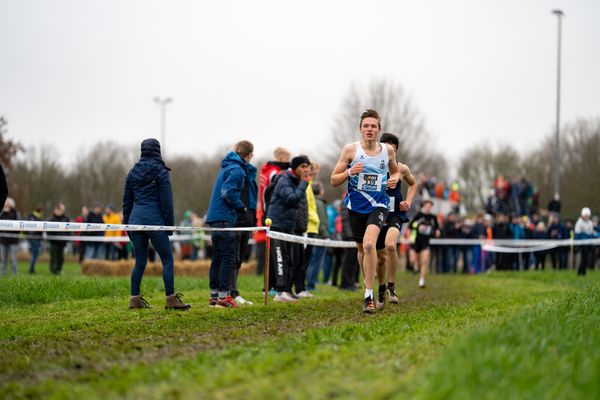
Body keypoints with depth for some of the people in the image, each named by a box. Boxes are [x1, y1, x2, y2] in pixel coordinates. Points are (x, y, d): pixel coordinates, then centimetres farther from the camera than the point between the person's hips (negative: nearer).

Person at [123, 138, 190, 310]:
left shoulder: (132, 172, 11)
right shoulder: (160, 172, -4)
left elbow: (127, 200, 14)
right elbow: (166, 201, -6)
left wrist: (127, 224, 20)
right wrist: (170, 224, -1)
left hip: (136, 219, 6)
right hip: (154, 219, -5)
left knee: (140, 262, 11)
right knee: (167, 259, 0)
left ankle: (135, 299, 10)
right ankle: (170, 299, -5)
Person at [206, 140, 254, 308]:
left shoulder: (227, 166, 16)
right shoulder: (237, 170, -12)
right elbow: (227, 192, -21)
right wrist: (241, 207, -9)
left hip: (214, 218, 9)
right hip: (225, 218, -9)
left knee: (217, 257, 12)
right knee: (228, 258, -5)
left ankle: (214, 295, 15)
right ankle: (223, 296, -7)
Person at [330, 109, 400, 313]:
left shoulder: (388, 150, 1)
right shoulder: (350, 149, -4)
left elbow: (395, 172, 21)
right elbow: (334, 180, -2)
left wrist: (394, 179, -2)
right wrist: (349, 172, -20)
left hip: (378, 205, -2)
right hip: (356, 206, 2)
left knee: (369, 244, -24)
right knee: (362, 248, 14)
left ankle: (369, 295, -21)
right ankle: (369, 285, 39)